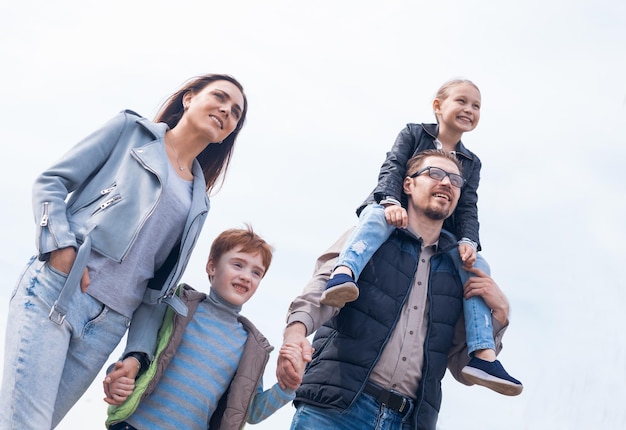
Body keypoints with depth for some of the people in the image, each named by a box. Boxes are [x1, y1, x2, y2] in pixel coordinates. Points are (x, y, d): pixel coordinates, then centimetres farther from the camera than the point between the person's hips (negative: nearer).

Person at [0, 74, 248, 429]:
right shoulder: (131, 129, 10)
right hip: (55, 288, -4)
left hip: (110, 322, 4)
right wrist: (63, 247, -12)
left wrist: (139, 353, 4)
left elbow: (161, 283, 16)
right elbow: (50, 183, 5)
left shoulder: (197, 203, 20)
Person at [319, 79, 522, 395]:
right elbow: (392, 168, -7)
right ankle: (342, 275, -67)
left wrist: (467, 241, -14)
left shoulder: (471, 163, 19)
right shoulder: (414, 134, 9)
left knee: (477, 266, -18)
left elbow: (467, 208, 7)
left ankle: (482, 354, -25)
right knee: (377, 215, -39)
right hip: (395, 215, -4)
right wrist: (391, 201, -28)